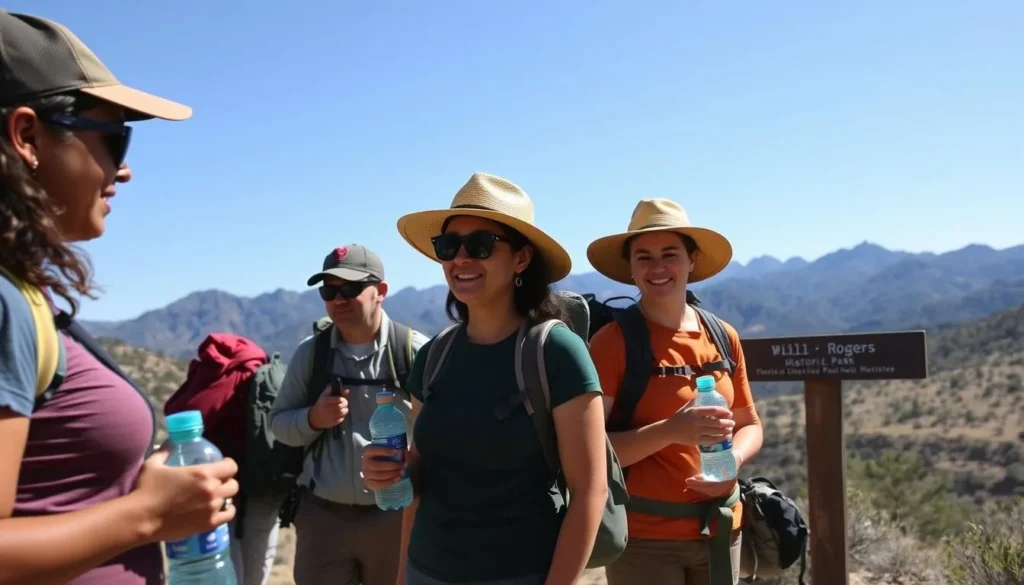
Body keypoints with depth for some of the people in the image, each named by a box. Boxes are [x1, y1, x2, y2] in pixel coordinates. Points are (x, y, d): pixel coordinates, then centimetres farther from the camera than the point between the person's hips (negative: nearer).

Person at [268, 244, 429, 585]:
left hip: (395, 514, -2)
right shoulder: (309, 353, 2)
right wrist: (313, 418, -13)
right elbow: (279, 422, 7)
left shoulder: (415, 350, -8)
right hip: (321, 514, 2)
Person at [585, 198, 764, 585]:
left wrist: (733, 460, -8)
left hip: (720, 530, 5)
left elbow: (749, 425, 12)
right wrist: (670, 430, -27)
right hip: (643, 536, -4)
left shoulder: (723, 337, 3)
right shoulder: (611, 341, -11)